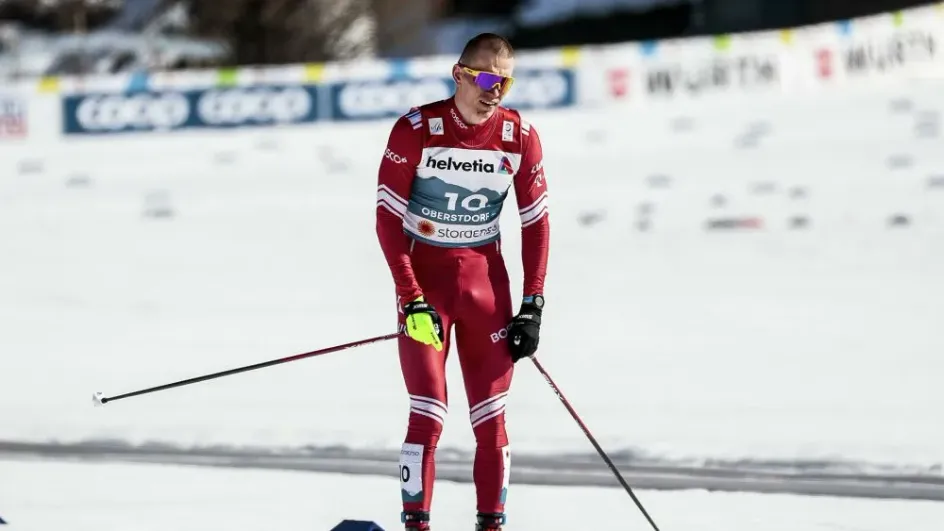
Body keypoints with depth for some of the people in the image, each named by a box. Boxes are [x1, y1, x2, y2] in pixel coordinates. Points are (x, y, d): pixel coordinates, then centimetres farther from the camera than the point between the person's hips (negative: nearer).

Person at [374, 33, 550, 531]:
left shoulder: (520, 137, -4)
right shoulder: (416, 130, -14)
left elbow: (535, 222, 3)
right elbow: (387, 217, -10)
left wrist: (533, 306, -2)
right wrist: (411, 300, -16)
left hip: (486, 280, 3)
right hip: (423, 277, -3)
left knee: (491, 419, 1)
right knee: (427, 414, -11)